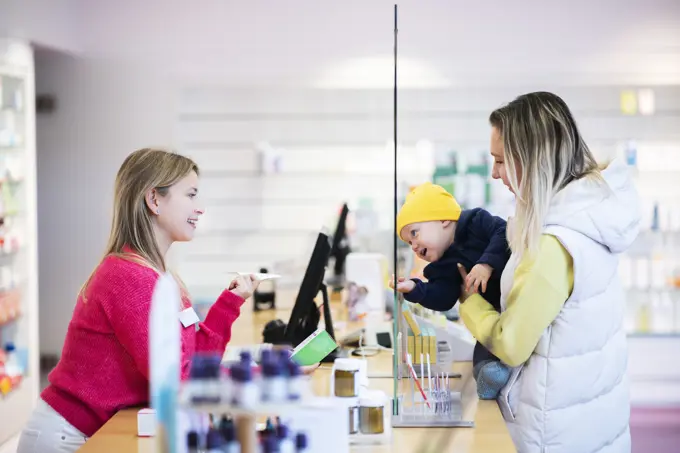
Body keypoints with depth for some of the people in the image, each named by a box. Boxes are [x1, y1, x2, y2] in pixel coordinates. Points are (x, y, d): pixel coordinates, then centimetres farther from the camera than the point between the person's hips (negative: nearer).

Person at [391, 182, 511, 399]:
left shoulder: (476, 221, -2)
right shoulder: (445, 266, 13)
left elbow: (506, 233, -16)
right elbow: (443, 299, 2)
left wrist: (487, 263, -25)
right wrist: (414, 288, -12)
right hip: (496, 313, 5)